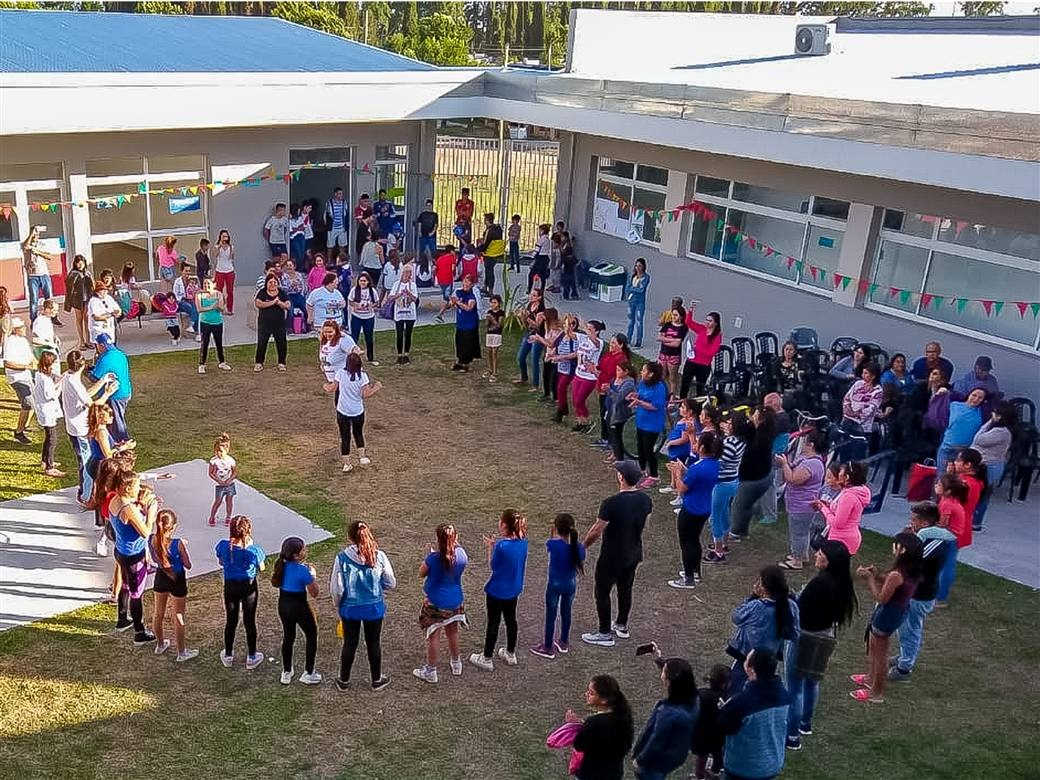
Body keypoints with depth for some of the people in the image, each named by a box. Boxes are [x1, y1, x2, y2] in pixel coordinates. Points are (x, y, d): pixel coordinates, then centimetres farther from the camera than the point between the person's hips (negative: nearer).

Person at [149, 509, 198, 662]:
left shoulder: (151, 539, -17)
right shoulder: (179, 543, -30)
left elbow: (154, 559, 2)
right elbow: (188, 565, -17)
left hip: (160, 577, 5)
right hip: (178, 580, -5)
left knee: (158, 613, 24)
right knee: (179, 617, 12)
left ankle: (160, 644, 45)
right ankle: (181, 652, 26)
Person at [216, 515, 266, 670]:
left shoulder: (223, 546, -16)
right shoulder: (254, 550, -23)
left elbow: (220, 563, 3)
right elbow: (261, 569, -5)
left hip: (230, 586, 2)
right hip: (249, 587, -2)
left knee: (230, 621, 18)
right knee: (249, 622, 12)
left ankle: (228, 656, 32)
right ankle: (251, 657, 25)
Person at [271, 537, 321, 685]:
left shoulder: (281, 566, -7)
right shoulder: (303, 570, -26)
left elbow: (275, 583, 11)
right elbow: (314, 592, -20)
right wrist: (312, 574, -9)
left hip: (283, 605, 6)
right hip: (300, 607, -6)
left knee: (288, 637, 23)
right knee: (311, 636, 15)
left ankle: (286, 673, 33)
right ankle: (308, 673, 21)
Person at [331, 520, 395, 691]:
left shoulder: (342, 557, -17)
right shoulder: (379, 556, -15)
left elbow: (336, 589, -11)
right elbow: (391, 583, -5)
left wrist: (338, 607, 6)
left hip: (350, 608, 0)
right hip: (375, 607, 0)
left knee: (349, 644, 18)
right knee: (374, 643, 18)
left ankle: (344, 680, 34)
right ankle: (377, 680, 34)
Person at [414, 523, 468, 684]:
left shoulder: (434, 558, -26)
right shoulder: (462, 555, -14)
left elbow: (421, 573, -8)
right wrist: (456, 544, 6)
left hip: (435, 602, -4)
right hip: (455, 601, 5)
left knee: (432, 636, 12)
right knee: (452, 632, 25)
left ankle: (431, 671, 23)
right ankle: (456, 663, 42)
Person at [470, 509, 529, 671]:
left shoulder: (501, 546, -29)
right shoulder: (523, 542, -8)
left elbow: (493, 566, -16)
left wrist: (490, 547, -6)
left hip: (497, 591, -7)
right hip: (514, 589, 7)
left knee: (493, 623, 9)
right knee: (511, 620, 22)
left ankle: (487, 659, 24)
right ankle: (510, 654, 38)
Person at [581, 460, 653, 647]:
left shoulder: (612, 504, -29)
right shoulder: (645, 500, -9)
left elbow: (596, 532, -21)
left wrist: (584, 546, -5)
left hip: (611, 558, -6)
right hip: (634, 554, 7)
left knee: (602, 593, 11)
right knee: (625, 589, 24)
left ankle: (605, 634, 21)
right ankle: (622, 626, 40)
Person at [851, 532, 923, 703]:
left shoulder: (896, 575, -33)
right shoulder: (913, 571, -5)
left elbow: (881, 598, -22)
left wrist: (869, 578, -15)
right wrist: (876, 576, -4)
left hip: (887, 614, -9)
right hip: (900, 611, 9)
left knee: (879, 654, 10)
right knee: (874, 646, 28)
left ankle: (876, 693, 26)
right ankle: (871, 678, 48)